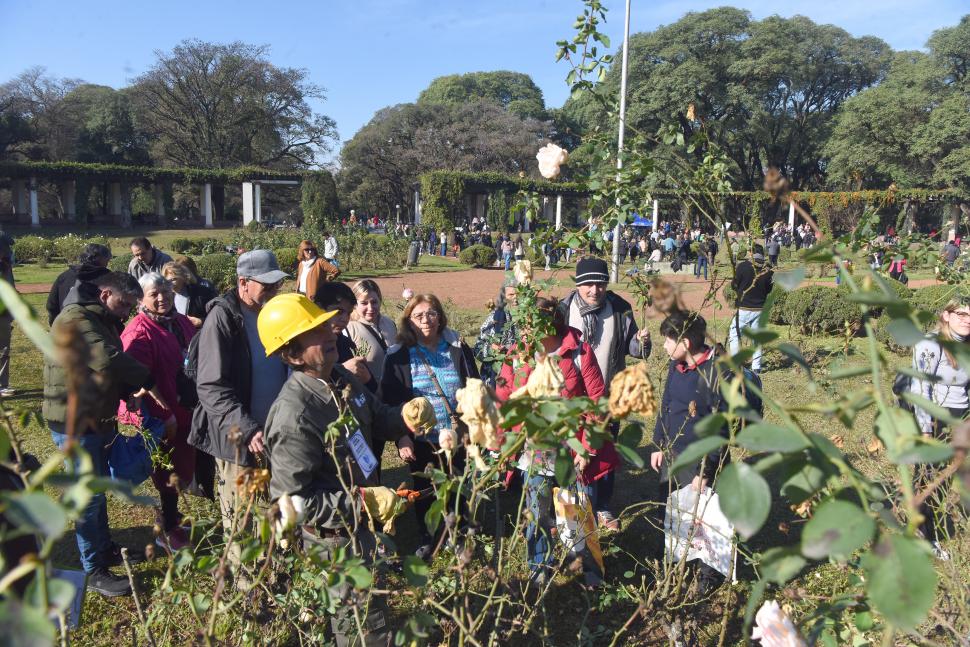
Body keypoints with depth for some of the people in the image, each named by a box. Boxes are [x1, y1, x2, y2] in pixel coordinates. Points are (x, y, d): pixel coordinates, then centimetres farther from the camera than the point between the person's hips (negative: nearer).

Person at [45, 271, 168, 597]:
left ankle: (105, 548, 37)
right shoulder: (75, 319, -19)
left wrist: (131, 389, -6)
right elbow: (108, 360, -32)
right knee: (89, 497, -1)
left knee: (99, 489, 21)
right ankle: (94, 571, 11)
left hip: (95, 421, 10)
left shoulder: (102, 321, 13)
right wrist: (147, 380, -20)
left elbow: (112, 371, 14)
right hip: (74, 423, -10)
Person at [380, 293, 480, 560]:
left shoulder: (458, 348, -1)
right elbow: (390, 401, -6)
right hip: (421, 441, -1)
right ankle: (426, 539, 36)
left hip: (457, 437, 1)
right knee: (423, 491, 15)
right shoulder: (399, 356, -5)